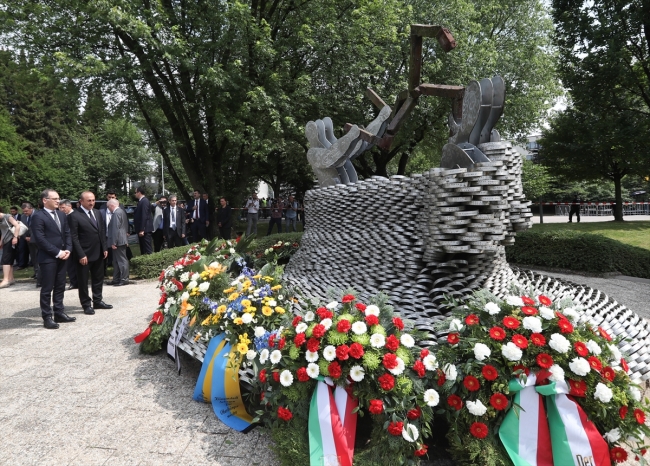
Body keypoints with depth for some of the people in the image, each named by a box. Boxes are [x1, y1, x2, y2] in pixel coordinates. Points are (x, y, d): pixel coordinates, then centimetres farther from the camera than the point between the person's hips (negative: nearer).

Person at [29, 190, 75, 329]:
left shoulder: (62, 215, 13)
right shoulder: (38, 216, -9)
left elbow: (67, 234, 13)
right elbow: (40, 239, -15)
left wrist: (67, 250, -3)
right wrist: (57, 252, -15)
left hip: (62, 257, 7)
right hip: (48, 258, -7)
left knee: (60, 287, 12)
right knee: (47, 289, 0)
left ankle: (59, 313, 21)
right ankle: (47, 317, 7)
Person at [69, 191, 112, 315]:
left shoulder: (97, 213, 10)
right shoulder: (74, 216, -12)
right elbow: (74, 237, -15)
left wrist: (104, 248, 9)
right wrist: (81, 255, -18)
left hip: (98, 253, 7)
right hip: (84, 254, -7)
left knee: (98, 279, 16)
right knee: (83, 281, 6)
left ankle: (98, 301, 28)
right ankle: (86, 305, 16)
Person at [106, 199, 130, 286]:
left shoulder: (116, 213, -15)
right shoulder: (121, 211, 15)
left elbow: (115, 229, -21)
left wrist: (113, 242, -21)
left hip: (118, 241, -10)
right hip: (121, 240, 10)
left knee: (122, 260, -5)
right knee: (117, 261, 15)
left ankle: (124, 279, -1)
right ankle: (116, 279, 21)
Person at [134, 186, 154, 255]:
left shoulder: (144, 201, -15)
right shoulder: (141, 201, 15)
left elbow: (144, 216, -21)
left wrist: (142, 230, -22)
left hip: (145, 229, -10)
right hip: (141, 229, 10)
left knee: (148, 249, -8)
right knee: (143, 249, 14)